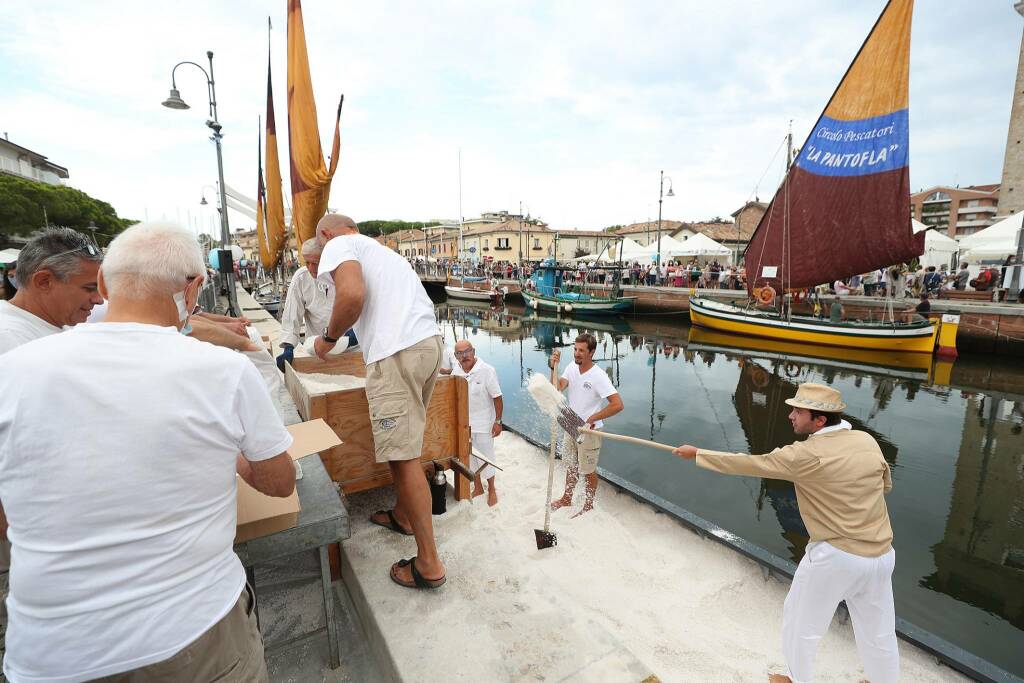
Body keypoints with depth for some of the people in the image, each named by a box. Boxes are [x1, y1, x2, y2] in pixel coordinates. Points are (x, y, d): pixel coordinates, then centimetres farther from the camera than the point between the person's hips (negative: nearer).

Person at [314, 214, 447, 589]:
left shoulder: (338, 245, 6)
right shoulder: (378, 248, 32)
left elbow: (353, 294, -15)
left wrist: (329, 336, 2)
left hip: (396, 352, -9)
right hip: (430, 342, 9)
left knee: (403, 455, -3)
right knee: (403, 444, 23)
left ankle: (429, 564, 7)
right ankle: (402, 514, 41)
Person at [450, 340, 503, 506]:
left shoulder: (487, 371, -19)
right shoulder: (456, 370, -3)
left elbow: (497, 398, -15)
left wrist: (498, 421, -15)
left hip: (483, 423, -5)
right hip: (463, 422, 5)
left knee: (485, 456, 6)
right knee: (469, 456, 16)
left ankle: (491, 489, 26)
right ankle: (477, 487, 35)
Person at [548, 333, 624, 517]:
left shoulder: (598, 376, -25)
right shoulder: (572, 367, -6)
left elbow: (617, 405, -30)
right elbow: (557, 388, -16)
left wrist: (591, 419, -25)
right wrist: (554, 368, -29)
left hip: (589, 431, -6)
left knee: (588, 471, 13)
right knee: (571, 465, 25)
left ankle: (588, 505, 35)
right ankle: (567, 498, 45)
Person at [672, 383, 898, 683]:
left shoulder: (807, 455, -22)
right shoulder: (867, 441, -3)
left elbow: (748, 464, -16)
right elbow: (885, 483, 15)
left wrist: (697, 454, -8)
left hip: (835, 556, -6)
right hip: (881, 555, 6)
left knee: (801, 622, 18)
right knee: (879, 633, 25)